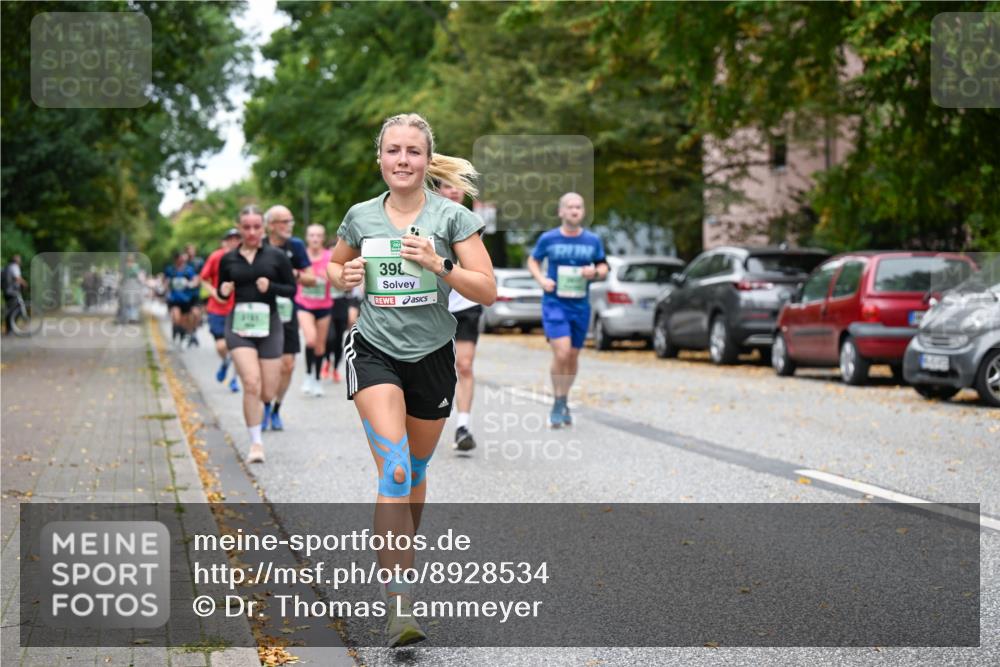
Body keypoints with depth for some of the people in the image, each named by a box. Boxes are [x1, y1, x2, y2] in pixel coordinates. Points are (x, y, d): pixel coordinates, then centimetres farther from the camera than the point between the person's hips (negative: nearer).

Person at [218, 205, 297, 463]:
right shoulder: (228, 259, 5)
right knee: (251, 384, -19)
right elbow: (221, 290, 17)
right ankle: (256, 443, -10)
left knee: (267, 393, 3)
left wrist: (271, 287, -13)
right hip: (239, 324, -1)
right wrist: (224, 290, -6)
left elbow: (292, 289, 5)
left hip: (269, 325, 1)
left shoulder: (276, 256, 2)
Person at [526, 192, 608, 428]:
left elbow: (603, 267, 14)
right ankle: (558, 404, -2)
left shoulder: (593, 240, 3)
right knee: (561, 353, -17)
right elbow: (533, 260, 12)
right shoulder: (548, 239, -2)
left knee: (573, 356, 11)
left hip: (580, 305, 3)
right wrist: (541, 279, -7)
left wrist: (596, 271, -10)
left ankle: (564, 402, 30)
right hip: (554, 303, -3)